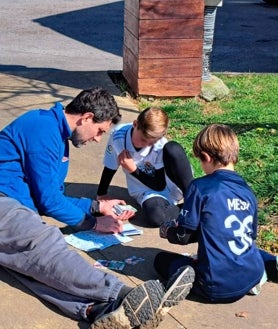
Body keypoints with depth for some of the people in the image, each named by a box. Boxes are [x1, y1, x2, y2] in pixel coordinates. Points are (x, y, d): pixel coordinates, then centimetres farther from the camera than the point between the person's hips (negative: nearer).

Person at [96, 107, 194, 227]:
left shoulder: (161, 146, -21)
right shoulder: (118, 134, -17)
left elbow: (160, 185, -17)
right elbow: (110, 167, 0)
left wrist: (133, 170, -24)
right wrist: (101, 194, 2)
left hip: (171, 185, 0)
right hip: (147, 191, 1)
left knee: (173, 149, -34)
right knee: (155, 216, -39)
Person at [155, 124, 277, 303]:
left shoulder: (200, 187, -13)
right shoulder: (247, 191, 4)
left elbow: (183, 235, -9)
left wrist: (167, 230, 16)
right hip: (253, 279, 6)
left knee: (161, 259, 15)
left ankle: (185, 276, -9)